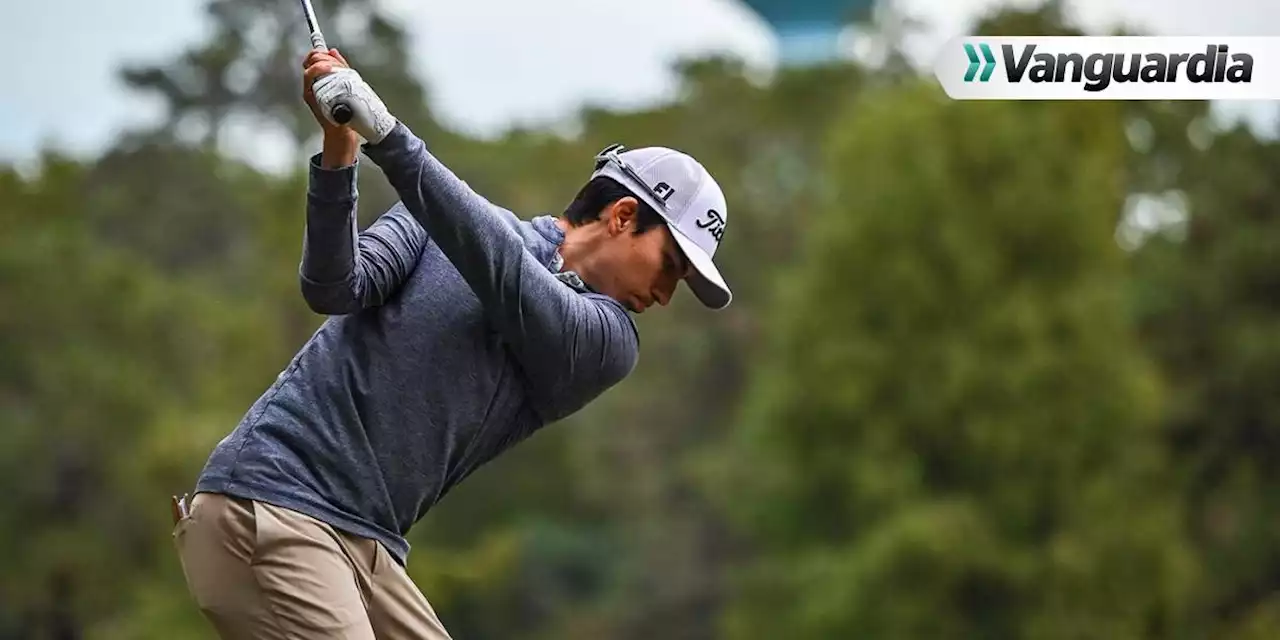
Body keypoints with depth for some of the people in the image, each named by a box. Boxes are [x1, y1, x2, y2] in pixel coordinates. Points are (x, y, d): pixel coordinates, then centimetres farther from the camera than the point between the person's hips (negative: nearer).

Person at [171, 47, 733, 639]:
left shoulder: (609, 346, 8)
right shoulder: (439, 221, 6)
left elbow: (508, 274, -10)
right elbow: (333, 289, -9)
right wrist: (339, 153, -24)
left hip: (365, 544, 6)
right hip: (268, 504, -6)